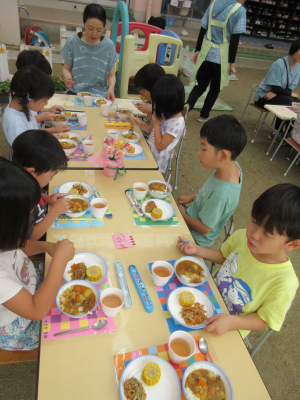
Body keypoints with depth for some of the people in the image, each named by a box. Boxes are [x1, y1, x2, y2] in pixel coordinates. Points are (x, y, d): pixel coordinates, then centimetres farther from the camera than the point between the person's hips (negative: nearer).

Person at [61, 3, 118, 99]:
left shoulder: (108, 45, 0)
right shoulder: (72, 41, 0)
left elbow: (111, 75, 4)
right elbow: (66, 68, 9)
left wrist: (111, 88, -17)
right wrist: (67, 78, -15)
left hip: (100, 94, 0)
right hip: (75, 92, 0)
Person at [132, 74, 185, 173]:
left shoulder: (177, 123, -24)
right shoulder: (166, 114, 2)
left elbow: (160, 145, -21)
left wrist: (156, 123, -17)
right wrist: (142, 124, -2)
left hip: (156, 161, -8)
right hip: (150, 150, 8)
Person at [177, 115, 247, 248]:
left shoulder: (221, 195, -39)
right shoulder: (233, 166, -16)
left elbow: (204, 228, -24)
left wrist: (183, 215, -11)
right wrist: (191, 197, 1)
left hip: (196, 236, -7)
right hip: (195, 214, 7)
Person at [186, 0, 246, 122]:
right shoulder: (240, 10, -8)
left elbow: (203, 29, 8)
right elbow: (234, 40, -11)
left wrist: (197, 50, 15)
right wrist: (232, 63, -6)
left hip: (206, 53, 4)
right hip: (222, 57, -4)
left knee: (200, 85, 12)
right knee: (215, 89, 14)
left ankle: (188, 104, -15)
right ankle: (204, 115, 19)